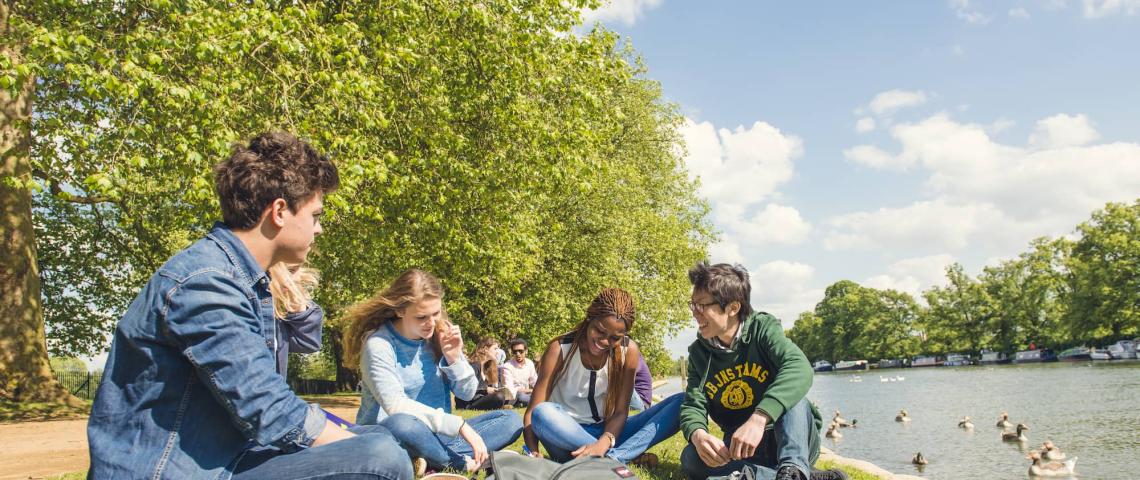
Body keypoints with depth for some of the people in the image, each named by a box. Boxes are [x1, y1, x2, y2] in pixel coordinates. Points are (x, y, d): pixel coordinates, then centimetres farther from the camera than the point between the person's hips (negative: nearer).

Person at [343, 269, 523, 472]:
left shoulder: (442, 334, 2)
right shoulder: (379, 344, -14)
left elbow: (468, 393, 7)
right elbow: (395, 406, -25)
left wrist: (455, 359, -13)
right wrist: (459, 425, -30)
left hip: (438, 433, 6)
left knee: (510, 419, -7)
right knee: (402, 424, -40)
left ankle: (434, 462, -23)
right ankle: (463, 463, -18)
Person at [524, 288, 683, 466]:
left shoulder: (629, 350, -9)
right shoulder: (559, 349, -15)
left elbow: (620, 411, -10)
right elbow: (534, 412, -19)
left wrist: (604, 443, -32)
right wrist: (534, 454, -37)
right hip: (566, 435, -2)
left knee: (680, 403, -15)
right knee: (543, 414, -38)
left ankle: (612, 457, -32)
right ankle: (630, 455, -28)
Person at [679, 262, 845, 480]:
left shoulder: (762, 328, -10)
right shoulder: (698, 352, 3)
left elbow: (799, 368, -30)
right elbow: (693, 406, -8)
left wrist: (758, 419, -45)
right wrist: (698, 435, -34)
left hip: (793, 440, -3)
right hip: (741, 451, 3)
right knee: (691, 457, -27)